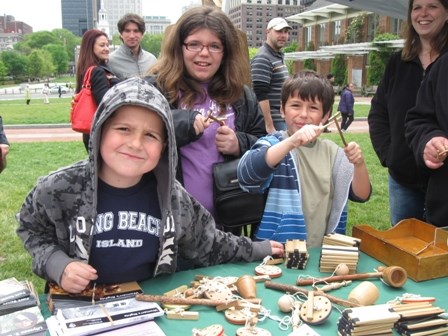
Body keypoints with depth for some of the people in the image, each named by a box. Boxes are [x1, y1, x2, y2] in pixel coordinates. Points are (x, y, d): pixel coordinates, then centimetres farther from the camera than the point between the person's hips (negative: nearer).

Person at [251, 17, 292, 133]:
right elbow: (261, 96, -22)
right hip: (274, 121, -10)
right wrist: (269, 126, -25)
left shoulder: (279, 56, 16)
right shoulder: (263, 59, -14)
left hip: (283, 119, 10)